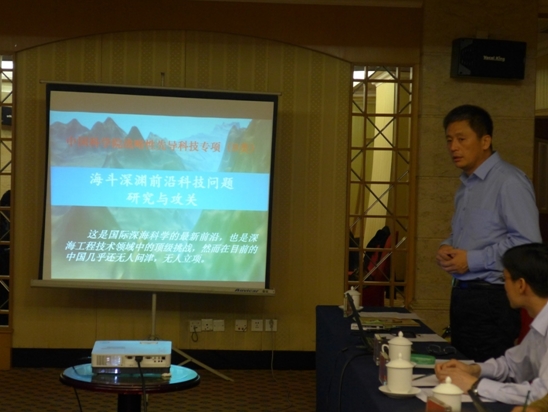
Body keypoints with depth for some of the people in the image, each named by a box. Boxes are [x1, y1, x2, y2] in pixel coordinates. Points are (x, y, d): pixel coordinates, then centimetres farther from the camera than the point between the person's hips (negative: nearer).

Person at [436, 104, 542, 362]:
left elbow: (527, 242, -21)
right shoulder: (467, 184, 15)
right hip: (462, 294, 9)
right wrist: (447, 247, 6)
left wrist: (473, 260, -18)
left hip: (491, 299, -9)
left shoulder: (509, 182, -13)